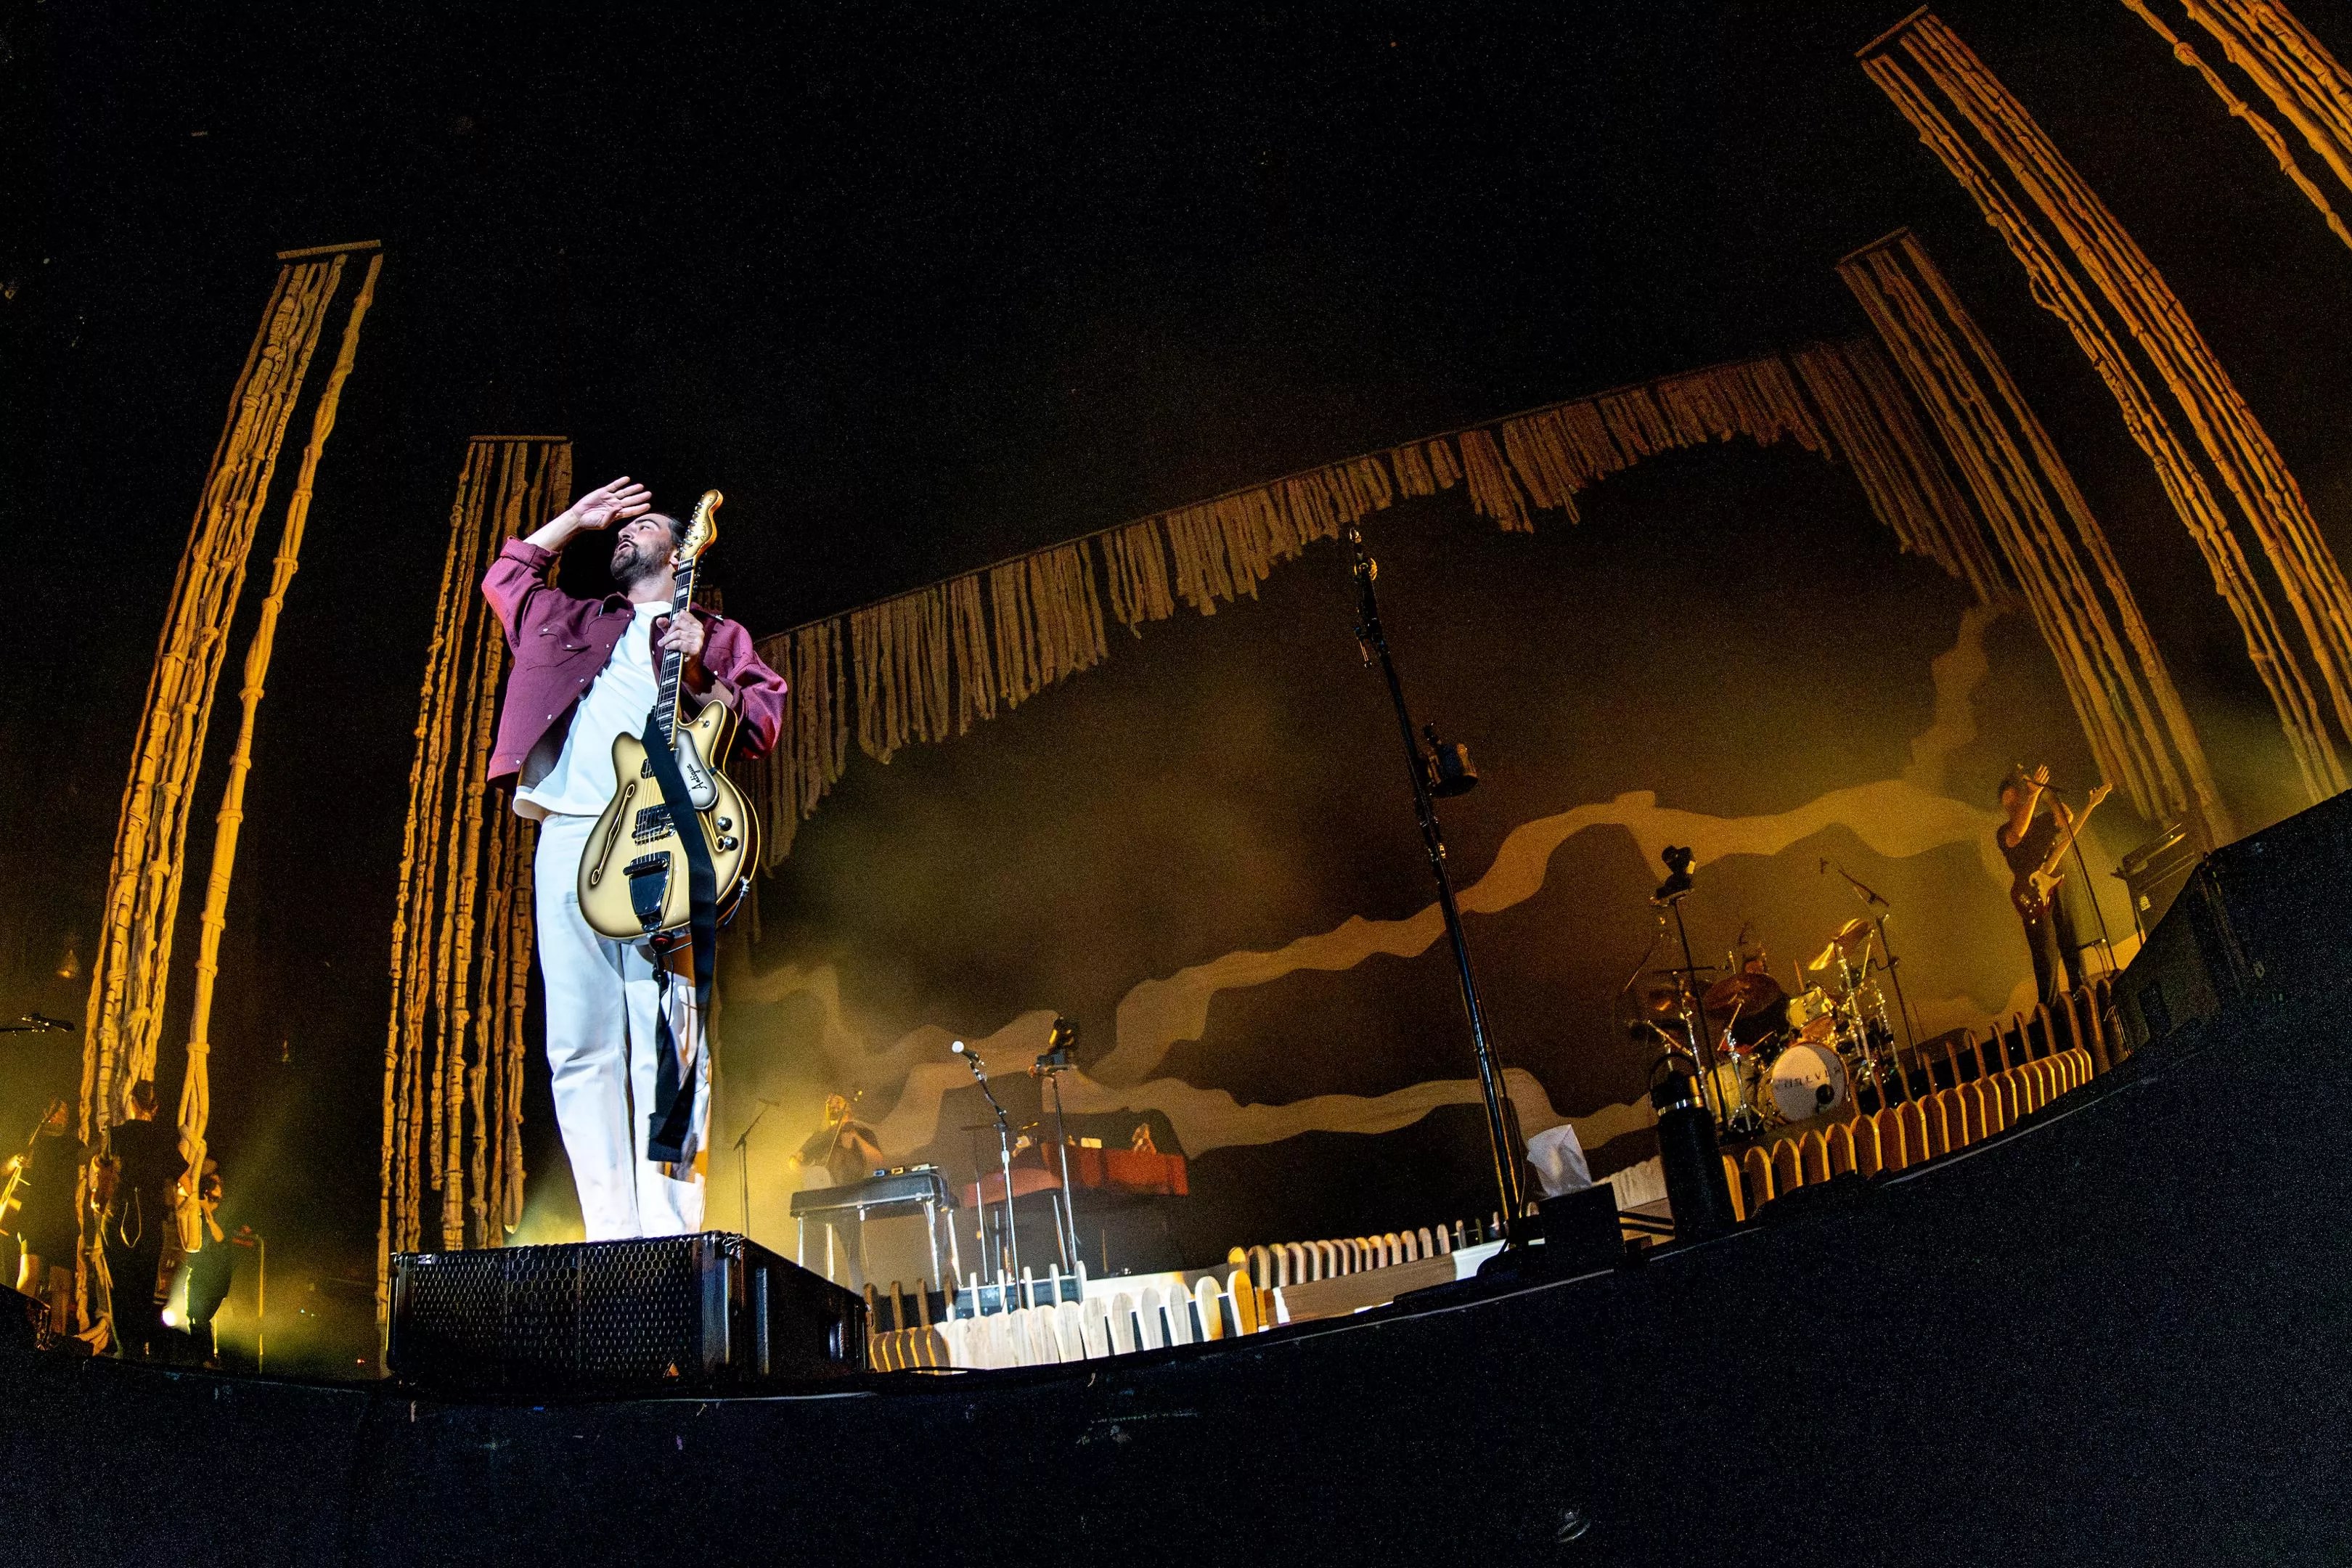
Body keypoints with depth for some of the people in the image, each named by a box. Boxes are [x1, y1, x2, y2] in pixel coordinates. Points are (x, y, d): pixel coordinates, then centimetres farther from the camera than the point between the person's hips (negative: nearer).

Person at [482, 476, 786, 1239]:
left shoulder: (714, 635, 20)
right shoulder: (578, 622, 30)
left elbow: (764, 725, 9)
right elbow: (505, 573, 41)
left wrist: (700, 670, -5)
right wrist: (578, 516, 37)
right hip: (569, 838, 4)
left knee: (664, 1043, -13)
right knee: (580, 1043, -3)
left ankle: (668, 1233, -15)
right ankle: (610, 1232, -1)